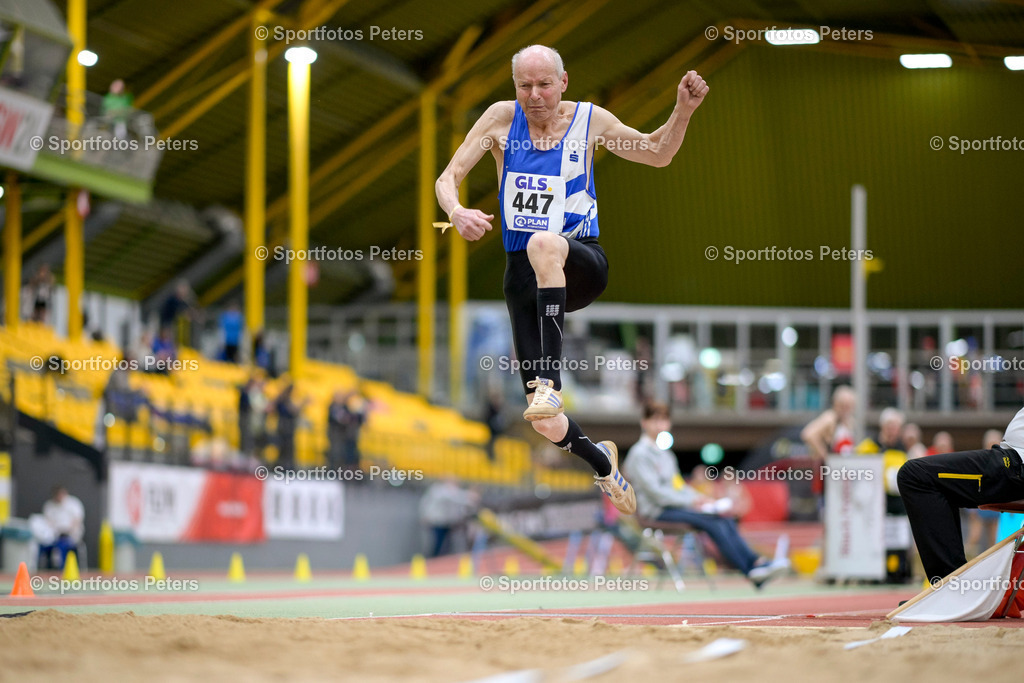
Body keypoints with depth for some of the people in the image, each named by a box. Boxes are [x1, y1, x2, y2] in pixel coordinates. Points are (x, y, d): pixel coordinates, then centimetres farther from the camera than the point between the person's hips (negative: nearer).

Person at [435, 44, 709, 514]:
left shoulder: (590, 121, 0)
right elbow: (447, 179, -1)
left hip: (580, 264, -2)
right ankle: (601, 461, 33)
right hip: (523, 272, 2)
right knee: (546, 424, -3)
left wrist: (683, 111, -7)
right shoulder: (502, 118, 0)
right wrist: (456, 212, -24)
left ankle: (547, 381, -43)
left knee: (544, 243, -42)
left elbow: (658, 154, 12)